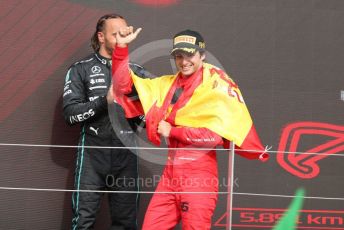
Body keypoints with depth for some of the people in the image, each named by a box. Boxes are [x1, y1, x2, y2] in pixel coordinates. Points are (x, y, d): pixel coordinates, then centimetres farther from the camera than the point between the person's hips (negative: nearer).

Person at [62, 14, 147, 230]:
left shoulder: (137, 72, 12)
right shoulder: (81, 69, 3)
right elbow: (70, 113, -6)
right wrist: (105, 100, -15)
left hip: (126, 153, 3)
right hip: (92, 153, -3)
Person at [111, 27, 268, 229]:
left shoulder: (217, 85, -6)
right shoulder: (168, 84, 12)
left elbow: (216, 135, -16)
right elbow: (123, 86, 13)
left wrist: (172, 131, -9)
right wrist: (121, 47, 2)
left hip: (199, 175, -6)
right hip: (170, 173, 6)